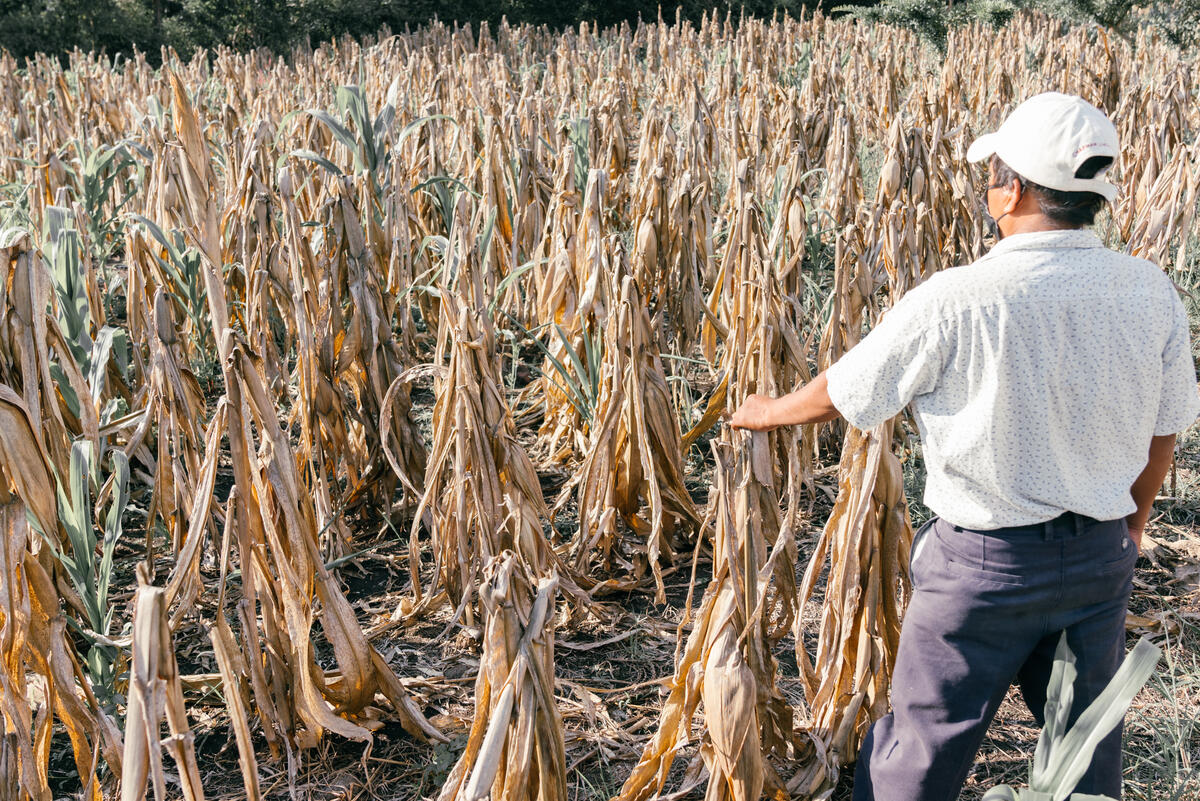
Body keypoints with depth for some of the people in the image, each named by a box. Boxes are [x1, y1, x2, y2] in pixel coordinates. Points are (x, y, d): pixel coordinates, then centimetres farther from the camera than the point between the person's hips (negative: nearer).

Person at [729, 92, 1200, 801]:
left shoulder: (955, 302, -22)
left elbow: (842, 393, -8)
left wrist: (767, 413, 13)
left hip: (986, 563, -4)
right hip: (1103, 556, 5)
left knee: (922, 742, 13)